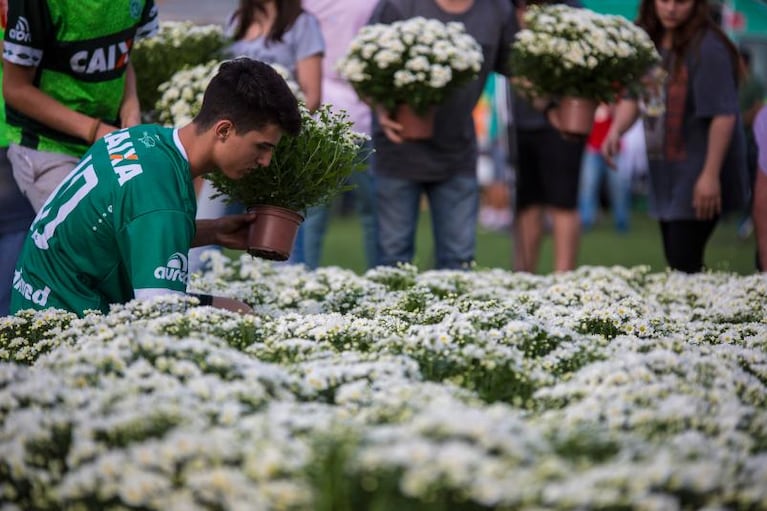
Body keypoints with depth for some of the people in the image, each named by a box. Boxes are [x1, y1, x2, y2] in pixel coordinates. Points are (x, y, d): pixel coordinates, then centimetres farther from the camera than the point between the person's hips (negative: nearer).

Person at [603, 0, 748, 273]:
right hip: (665, 172, 8)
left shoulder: (707, 48, -17)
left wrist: (711, 175, -24)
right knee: (674, 262, 12)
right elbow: (634, 96, 13)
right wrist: (616, 130, -7)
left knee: (683, 264, -11)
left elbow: (724, 115, -21)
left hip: (699, 175, -8)